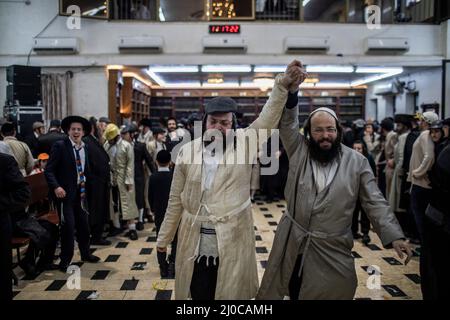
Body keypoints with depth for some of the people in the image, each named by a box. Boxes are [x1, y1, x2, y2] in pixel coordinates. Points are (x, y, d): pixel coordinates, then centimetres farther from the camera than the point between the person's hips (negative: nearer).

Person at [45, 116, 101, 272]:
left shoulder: (85, 148, 9)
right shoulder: (60, 146, -9)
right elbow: (49, 170, -14)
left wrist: (86, 183, 8)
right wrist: (56, 187, -26)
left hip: (80, 192, 6)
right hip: (65, 193, -6)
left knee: (84, 224, 14)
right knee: (68, 225, -5)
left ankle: (85, 253, 32)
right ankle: (65, 259, 11)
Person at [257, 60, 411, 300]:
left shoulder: (357, 162, -2)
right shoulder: (299, 150, 1)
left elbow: (374, 202, -3)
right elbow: (288, 123, -11)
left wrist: (394, 235, -14)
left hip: (333, 250, -1)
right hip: (292, 244, 1)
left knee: (331, 293, 9)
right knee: (294, 293, 11)